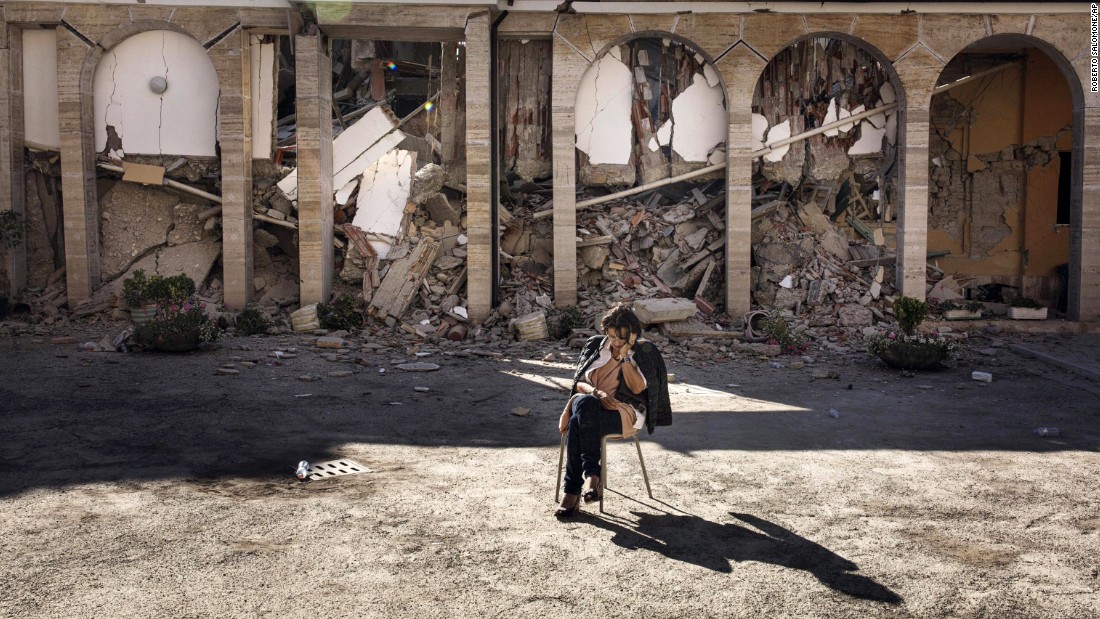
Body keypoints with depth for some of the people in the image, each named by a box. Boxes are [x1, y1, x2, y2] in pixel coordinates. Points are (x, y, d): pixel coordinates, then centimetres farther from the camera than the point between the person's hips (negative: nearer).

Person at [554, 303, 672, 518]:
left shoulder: (643, 351, 7)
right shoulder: (595, 345, 15)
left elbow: (638, 388, -6)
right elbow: (578, 383, 11)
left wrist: (625, 356, -9)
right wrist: (595, 392, -10)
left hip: (624, 412, -3)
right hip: (590, 406, 3)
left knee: (578, 422, -35)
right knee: (584, 402, -37)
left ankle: (573, 491, -33)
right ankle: (591, 474, -40)